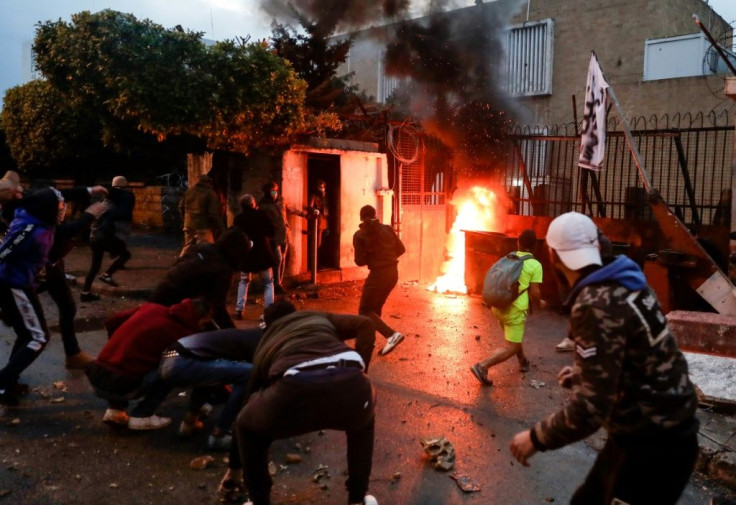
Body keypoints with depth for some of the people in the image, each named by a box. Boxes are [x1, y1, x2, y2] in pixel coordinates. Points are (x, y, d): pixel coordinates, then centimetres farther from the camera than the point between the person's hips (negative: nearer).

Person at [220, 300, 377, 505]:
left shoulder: (265, 345, 38)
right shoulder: (319, 317, 38)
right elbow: (365, 324, 20)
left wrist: (233, 467, 58)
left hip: (296, 390, 0)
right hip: (350, 384, 1)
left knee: (248, 427, 33)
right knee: (364, 418, 39)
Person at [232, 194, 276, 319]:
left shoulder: (238, 218, 1)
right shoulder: (261, 215, -4)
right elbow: (271, 232, -1)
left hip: (245, 254, 2)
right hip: (262, 253, -2)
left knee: (244, 281, 18)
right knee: (268, 283, 8)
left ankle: (239, 310, 9)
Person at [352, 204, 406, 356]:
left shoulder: (359, 235, -7)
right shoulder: (387, 229, 5)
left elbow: (359, 261, -7)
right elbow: (401, 249, 8)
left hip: (378, 274, -6)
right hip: (393, 272, 7)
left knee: (364, 311, 1)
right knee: (375, 308, 22)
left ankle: (392, 335, -18)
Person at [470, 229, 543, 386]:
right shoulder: (535, 265, -8)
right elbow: (534, 293, -10)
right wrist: (539, 302, 11)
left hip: (498, 305, 7)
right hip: (515, 309, -7)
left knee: (514, 337, 29)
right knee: (510, 347, -2)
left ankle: (523, 362, 49)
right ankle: (482, 366, -18)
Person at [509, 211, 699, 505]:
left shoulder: (596, 305, -27)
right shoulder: (623, 284, 1)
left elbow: (591, 409, -30)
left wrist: (536, 438, -16)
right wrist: (583, 374, 22)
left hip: (651, 445, -8)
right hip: (663, 430, 8)